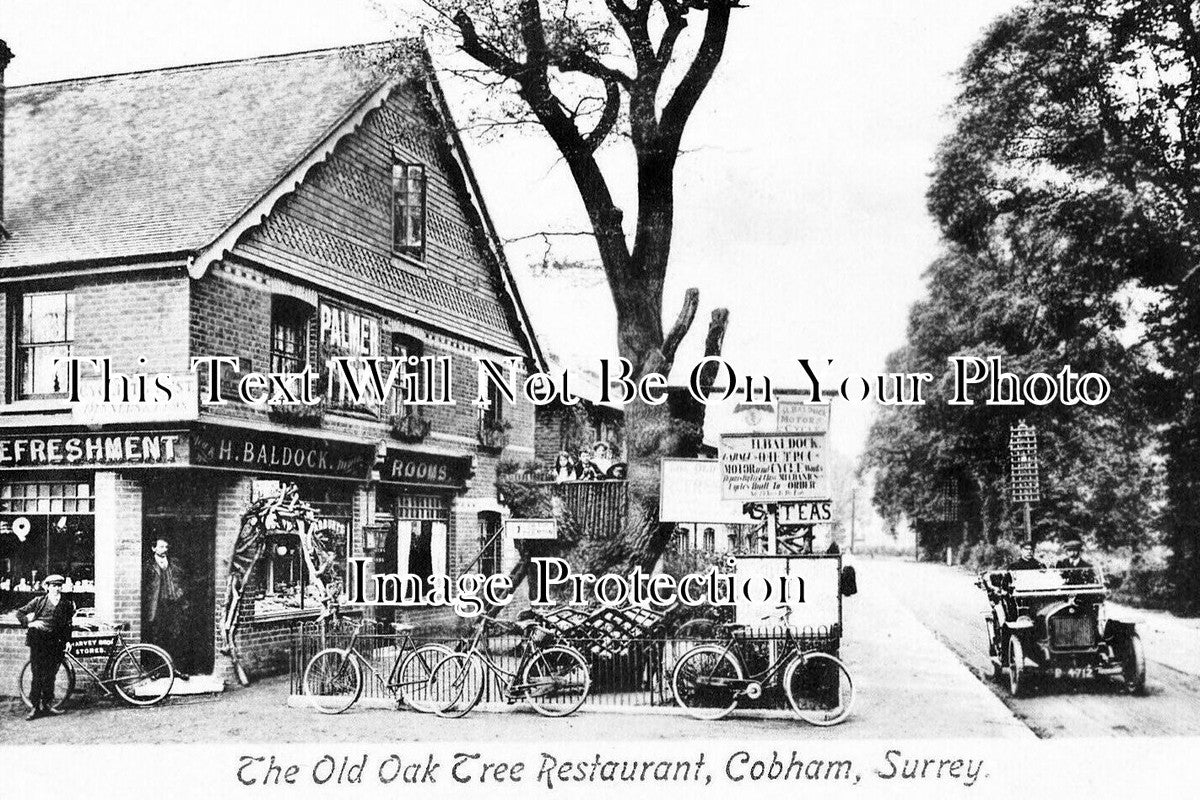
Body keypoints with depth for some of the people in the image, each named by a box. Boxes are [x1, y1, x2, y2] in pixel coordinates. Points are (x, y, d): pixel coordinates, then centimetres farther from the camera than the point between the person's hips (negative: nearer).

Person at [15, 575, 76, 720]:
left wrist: (66, 641, 8)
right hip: (38, 642, -2)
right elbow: (20, 613, 6)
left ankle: (47, 705, 16)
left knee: (50, 676, 5)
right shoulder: (38, 601, 2)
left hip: (55, 644, 2)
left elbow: (68, 625, 15)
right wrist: (29, 622, -10)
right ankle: (36, 707, 4)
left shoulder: (67, 604, 8)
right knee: (37, 676, -2)